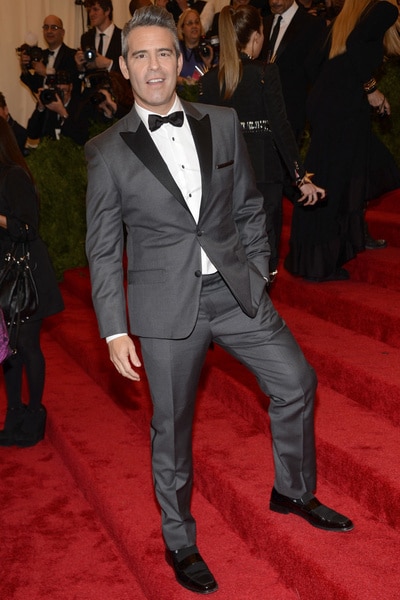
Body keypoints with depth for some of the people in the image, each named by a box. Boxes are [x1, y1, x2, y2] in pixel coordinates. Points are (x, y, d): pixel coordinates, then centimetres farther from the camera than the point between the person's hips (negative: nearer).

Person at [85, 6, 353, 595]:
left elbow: (249, 207, 11)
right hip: (167, 304, -3)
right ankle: (179, 542, 30)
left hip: (236, 288, 4)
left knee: (296, 380, 9)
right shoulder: (108, 151, -4)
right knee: (172, 427, 8)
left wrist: (258, 274, 6)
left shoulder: (222, 123, 3)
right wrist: (115, 330, -5)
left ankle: (293, 491, 35)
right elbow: (103, 249, -2)